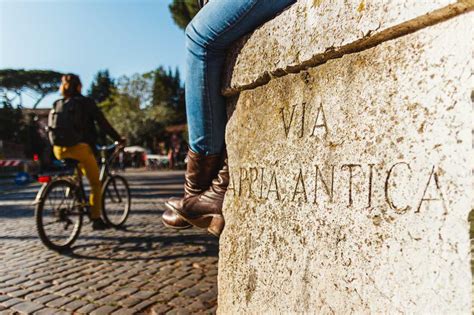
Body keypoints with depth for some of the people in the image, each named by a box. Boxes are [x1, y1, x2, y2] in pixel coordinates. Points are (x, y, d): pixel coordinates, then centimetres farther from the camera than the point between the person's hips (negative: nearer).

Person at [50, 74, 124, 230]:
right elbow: (103, 123, -2)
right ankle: (96, 219, 5)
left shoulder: (56, 104, 15)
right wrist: (118, 138, 6)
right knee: (95, 183, 5)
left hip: (60, 149, 6)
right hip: (79, 148, -5)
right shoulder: (86, 102, 0)